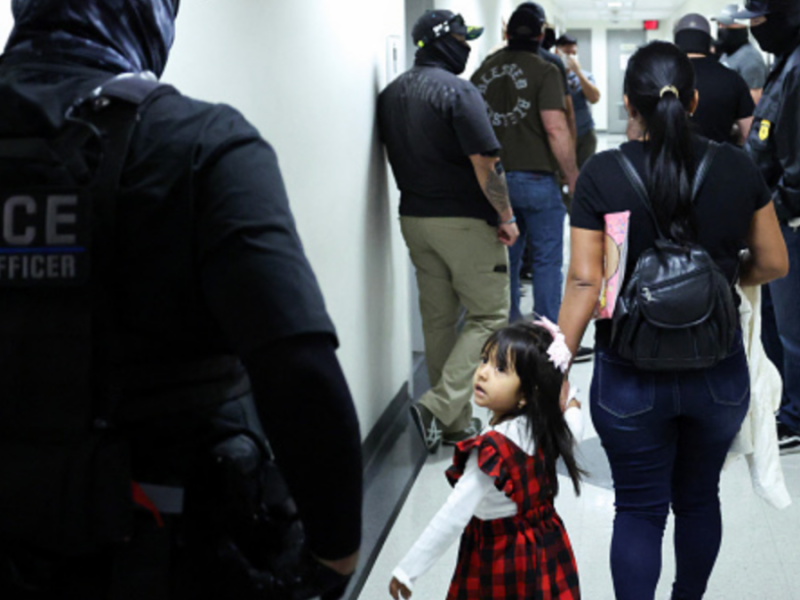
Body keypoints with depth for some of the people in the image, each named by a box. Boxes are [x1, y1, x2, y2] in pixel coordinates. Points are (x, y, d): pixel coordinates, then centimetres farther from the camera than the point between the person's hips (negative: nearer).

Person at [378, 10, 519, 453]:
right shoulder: (456, 91, -15)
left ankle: (457, 422, 18)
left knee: (438, 319, 12)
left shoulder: (390, 95, 9)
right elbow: (485, 162, -18)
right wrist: (506, 216, -10)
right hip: (465, 221, -8)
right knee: (488, 316, 2)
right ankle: (439, 406, -9)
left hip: (414, 218, 8)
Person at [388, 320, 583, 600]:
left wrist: (407, 570, -23)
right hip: (546, 545, 8)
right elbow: (573, 430, 20)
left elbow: (453, 517, -28)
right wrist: (571, 406, 42)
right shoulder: (546, 426, -6)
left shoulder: (492, 449, -27)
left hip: (500, 558, -8)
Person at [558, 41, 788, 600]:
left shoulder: (602, 175, -11)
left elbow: (584, 282, -14)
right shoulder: (737, 167, -5)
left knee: (639, 509, 10)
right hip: (718, 374, 3)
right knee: (699, 497, 22)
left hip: (631, 379, -2)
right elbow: (773, 264, 2)